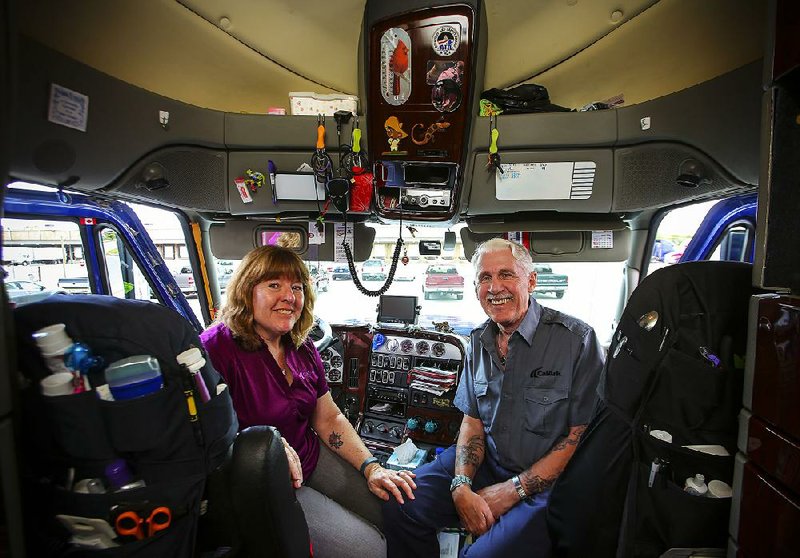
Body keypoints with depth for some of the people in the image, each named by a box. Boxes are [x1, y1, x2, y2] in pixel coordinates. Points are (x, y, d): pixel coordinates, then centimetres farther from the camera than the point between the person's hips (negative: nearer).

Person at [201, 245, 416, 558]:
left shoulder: (301, 348, 2)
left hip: (313, 458, 7)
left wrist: (371, 467, -3)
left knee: (402, 507, 1)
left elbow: (329, 419, 6)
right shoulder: (216, 348, -20)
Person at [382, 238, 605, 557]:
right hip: (486, 462, 5)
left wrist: (513, 490, -13)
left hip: (548, 481, -4)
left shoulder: (577, 339, -14)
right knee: (400, 505, -9)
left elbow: (583, 436, -13)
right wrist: (461, 486, -10)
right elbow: (472, 422, 6)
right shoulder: (480, 341, 4)